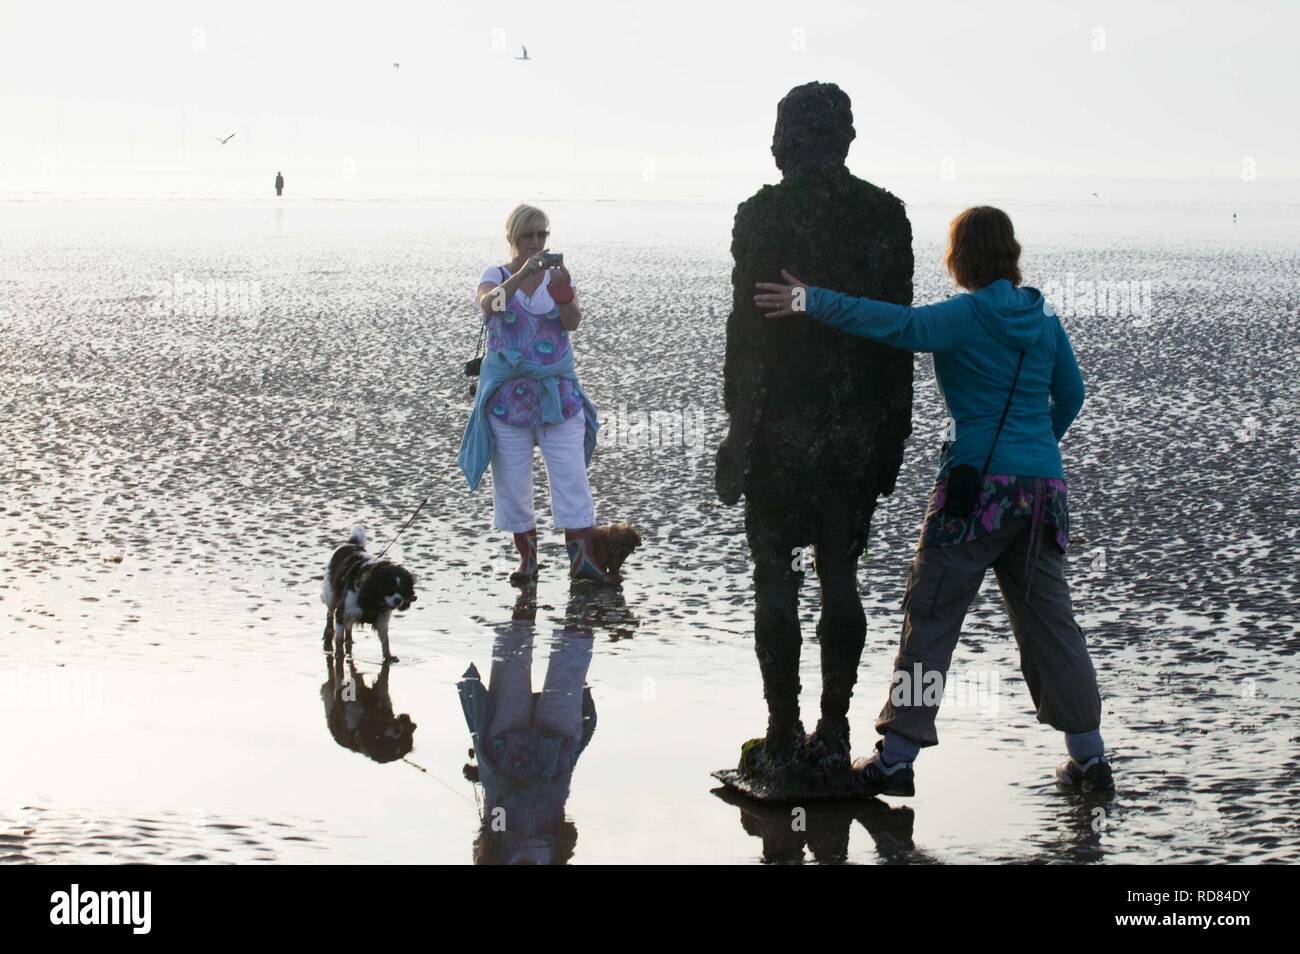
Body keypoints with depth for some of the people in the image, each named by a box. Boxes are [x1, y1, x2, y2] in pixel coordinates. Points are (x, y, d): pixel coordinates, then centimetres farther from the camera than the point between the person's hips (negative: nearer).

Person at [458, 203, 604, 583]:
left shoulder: (558, 277, 5)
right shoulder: (496, 277, 0)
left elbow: (573, 322, -11)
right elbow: (489, 306, -23)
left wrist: (562, 288, -30)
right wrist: (522, 274, -37)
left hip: (557, 391, 1)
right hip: (507, 392, -1)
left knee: (571, 473, -8)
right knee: (512, 479, 3)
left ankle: (580, 556, -11)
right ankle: (526, 556, 13)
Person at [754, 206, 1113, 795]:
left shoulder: (967, 317, -8)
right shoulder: (1045, 318, 10)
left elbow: (896, 324, -22)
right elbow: (1070, 394, 19)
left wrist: (811, 302, -24)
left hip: (978, 482, -6)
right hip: (1043, 486, 6)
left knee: (930, 618, 1)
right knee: (1049, 621, 13)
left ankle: (897, 757, 1)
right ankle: (1089, 757, 16)